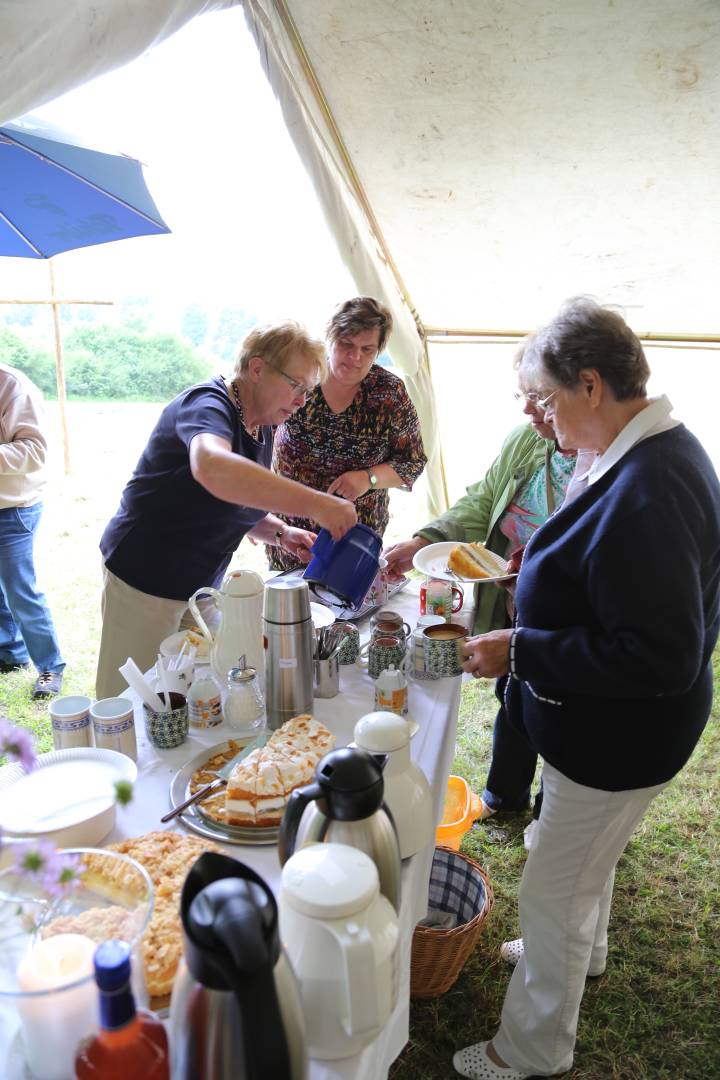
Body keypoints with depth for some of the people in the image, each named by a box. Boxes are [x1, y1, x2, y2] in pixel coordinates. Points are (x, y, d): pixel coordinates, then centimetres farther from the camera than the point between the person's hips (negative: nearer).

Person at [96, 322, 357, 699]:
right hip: (146, 582, -8)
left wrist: (281, 533, -1)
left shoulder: (261, 429, 6)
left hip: (203, 584, 8)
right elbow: (212, 467, -46)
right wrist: (316, 504, -48)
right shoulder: (207, 404, -20)